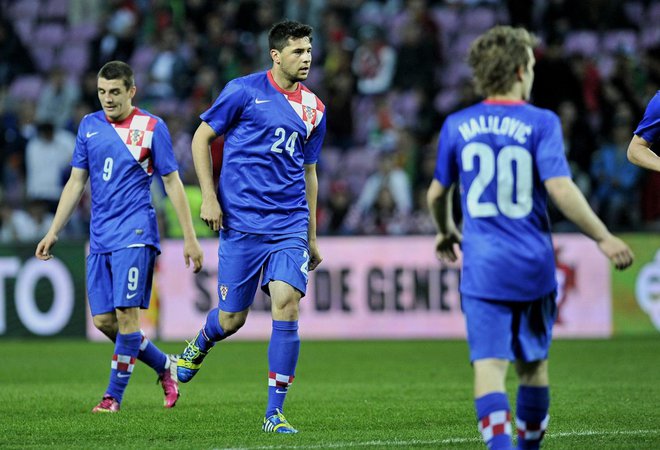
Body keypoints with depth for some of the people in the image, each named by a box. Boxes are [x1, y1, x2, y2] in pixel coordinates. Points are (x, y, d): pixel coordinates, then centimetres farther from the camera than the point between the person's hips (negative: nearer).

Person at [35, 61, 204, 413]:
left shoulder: (152, 127, -1)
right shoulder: (89, 126, 11)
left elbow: (172, 183, 1)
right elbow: (76, 182, 17)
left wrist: (190, 238, -2)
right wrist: (53, 232, 12)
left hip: (134, 234, -5)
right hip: (99, 238, 5)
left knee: (126, 314, -12)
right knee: (103, 320, 2)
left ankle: (114, 396, -4)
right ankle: (165, 366, 22)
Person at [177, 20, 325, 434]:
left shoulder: (314, 108, 10)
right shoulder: (245, 91, -3)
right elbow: (202, 137, 4)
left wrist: (312, 237, 19)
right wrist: (209, 197, -4)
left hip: (290, 225, 3)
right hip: (241, 222, -3)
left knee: (286, 303, -15)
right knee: (232, 318, 2)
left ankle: (275, 413, -8)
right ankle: (199, 346, 41)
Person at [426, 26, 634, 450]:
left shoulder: (457, 126, 5)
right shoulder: (540, 123, -5)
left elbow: (437, 195, 14)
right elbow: (560, 189, -16)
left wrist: (446, 231, 35)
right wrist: (604, 238, -9)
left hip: (482, 269, 1)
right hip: (534, 266, -1)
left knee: (489, 365, -8)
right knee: (533, 364, 17)